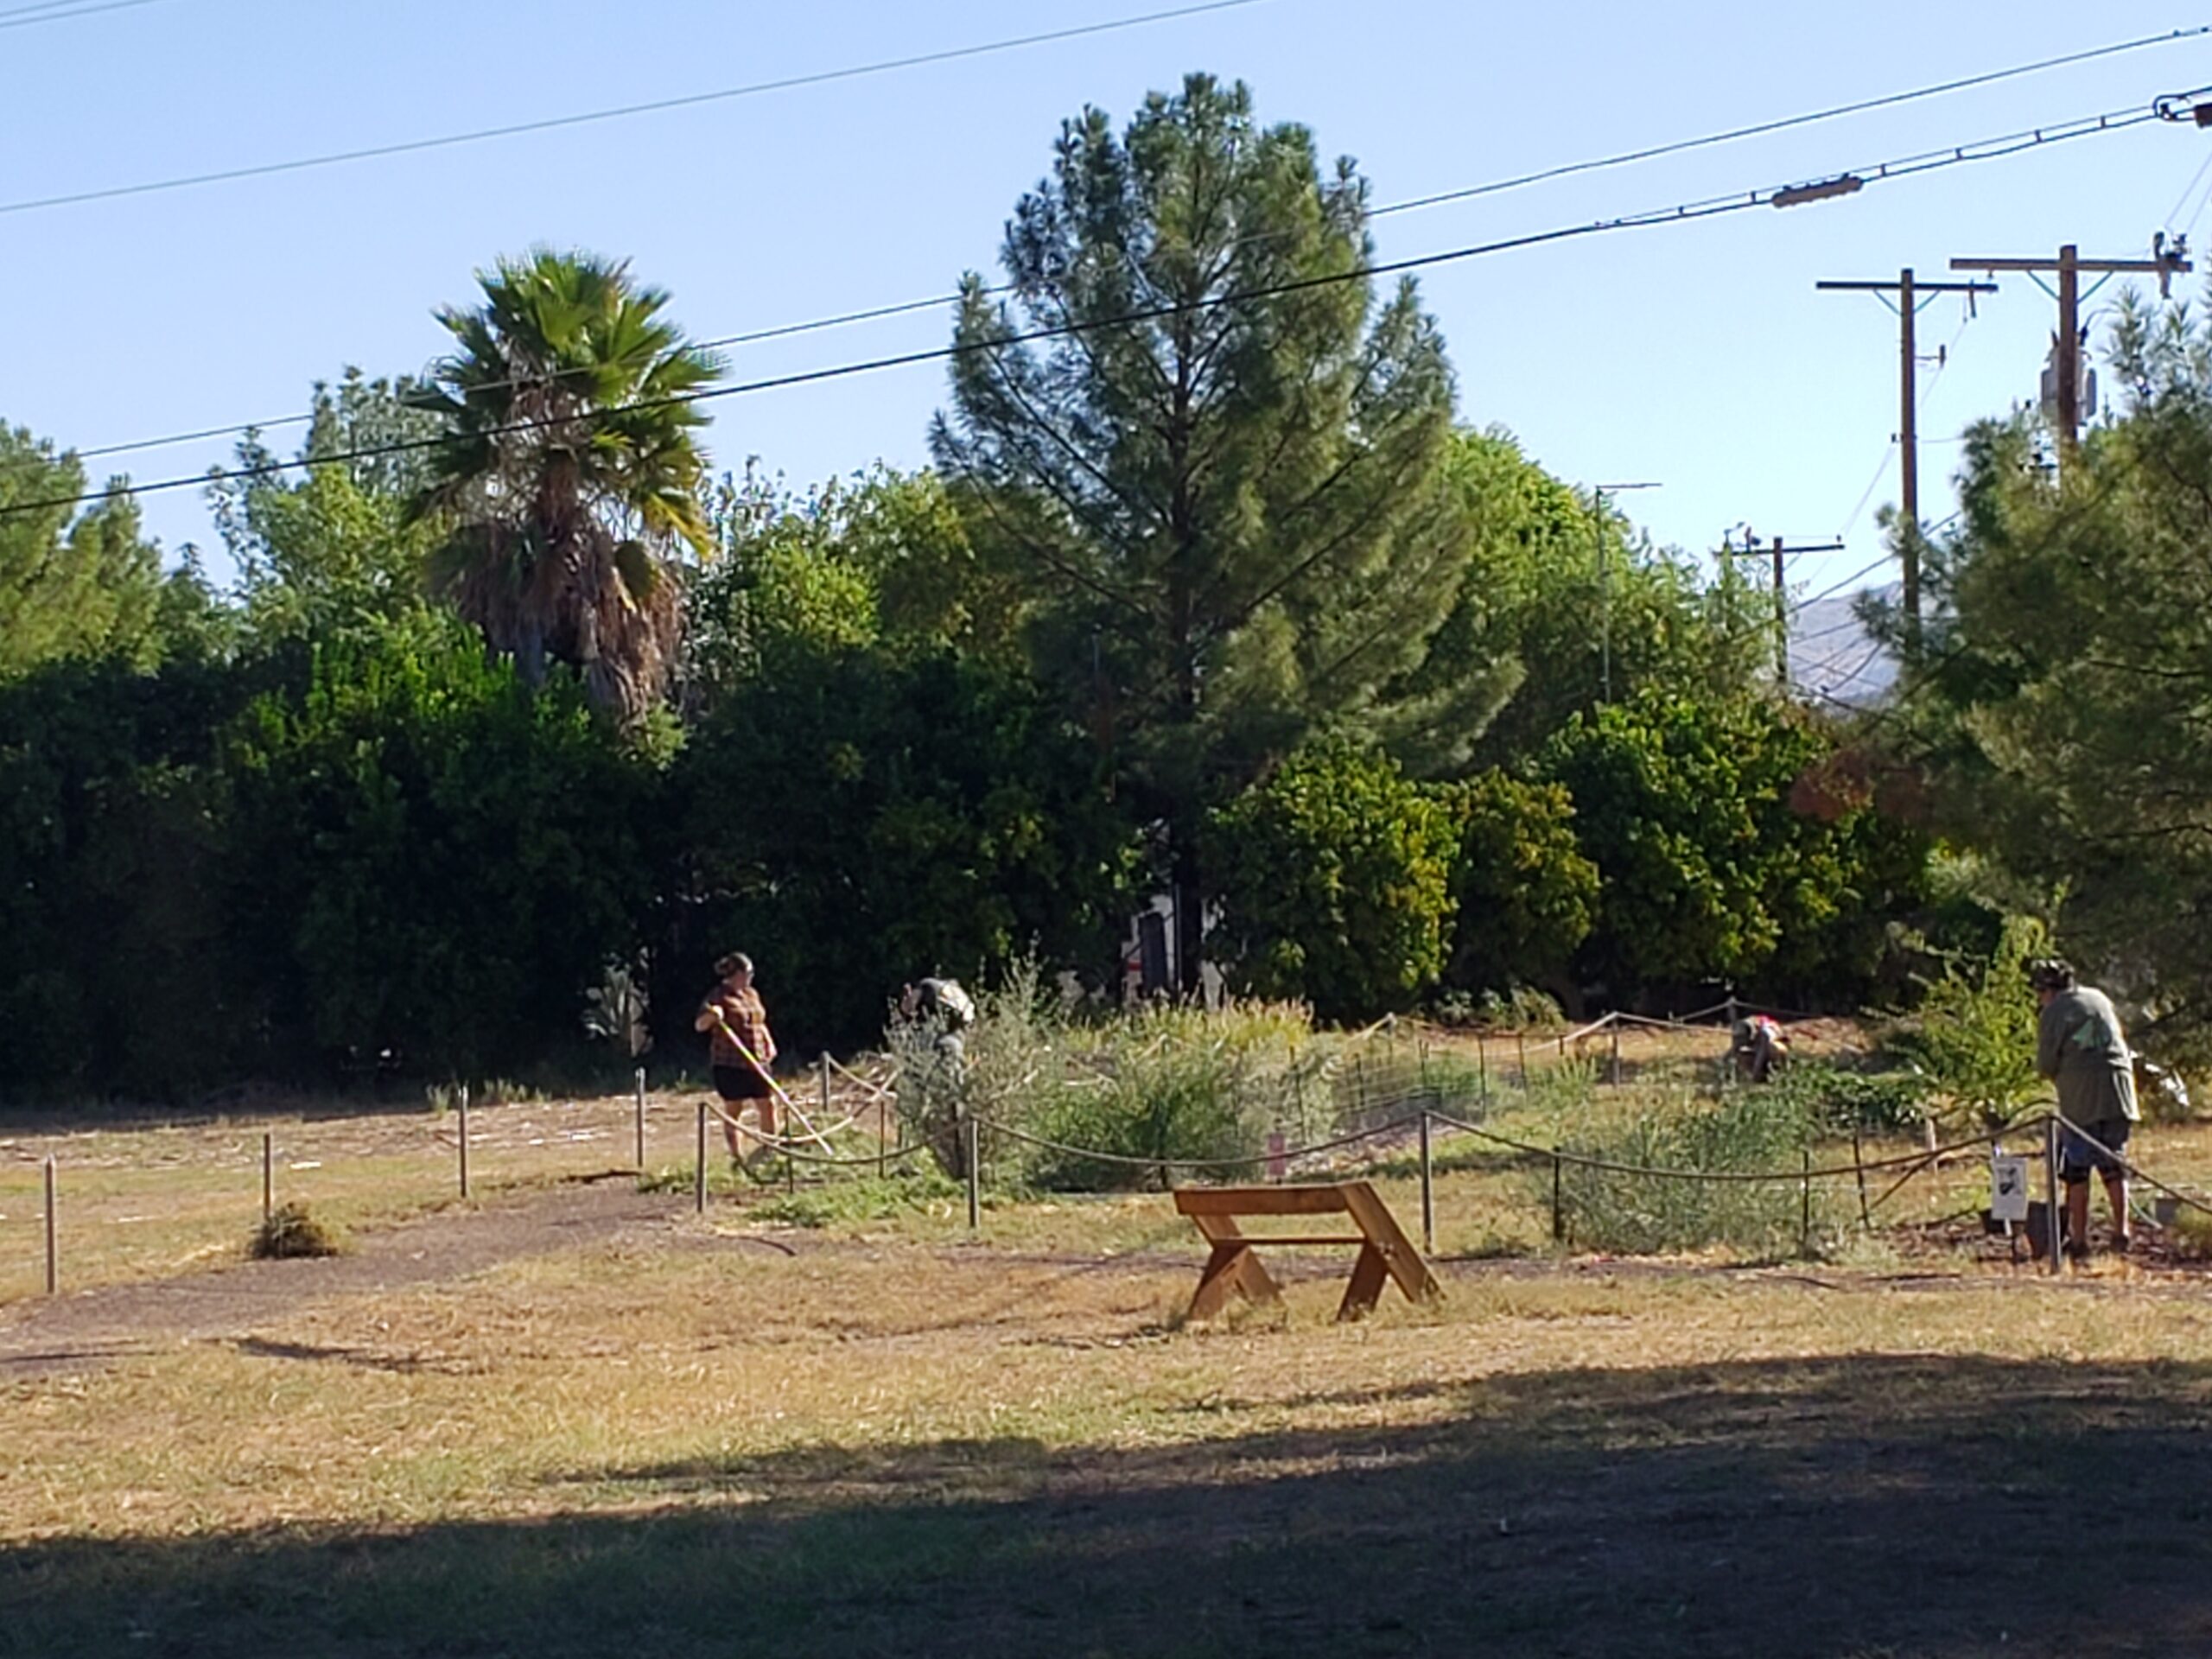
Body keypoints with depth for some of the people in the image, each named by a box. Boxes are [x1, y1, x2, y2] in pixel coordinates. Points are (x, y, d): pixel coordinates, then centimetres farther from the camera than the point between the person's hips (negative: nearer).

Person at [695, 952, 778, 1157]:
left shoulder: (752, 994, 14)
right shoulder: (719, 996, -8)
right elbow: (699, 1025, -14)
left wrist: (769, 1042, 9)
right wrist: (711, 1016, -35)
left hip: (757, 1061, 7)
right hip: (730, 1064, -7)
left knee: (768, 1105, 7)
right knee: (733, 1110, -1)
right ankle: (737, 1155, 3)